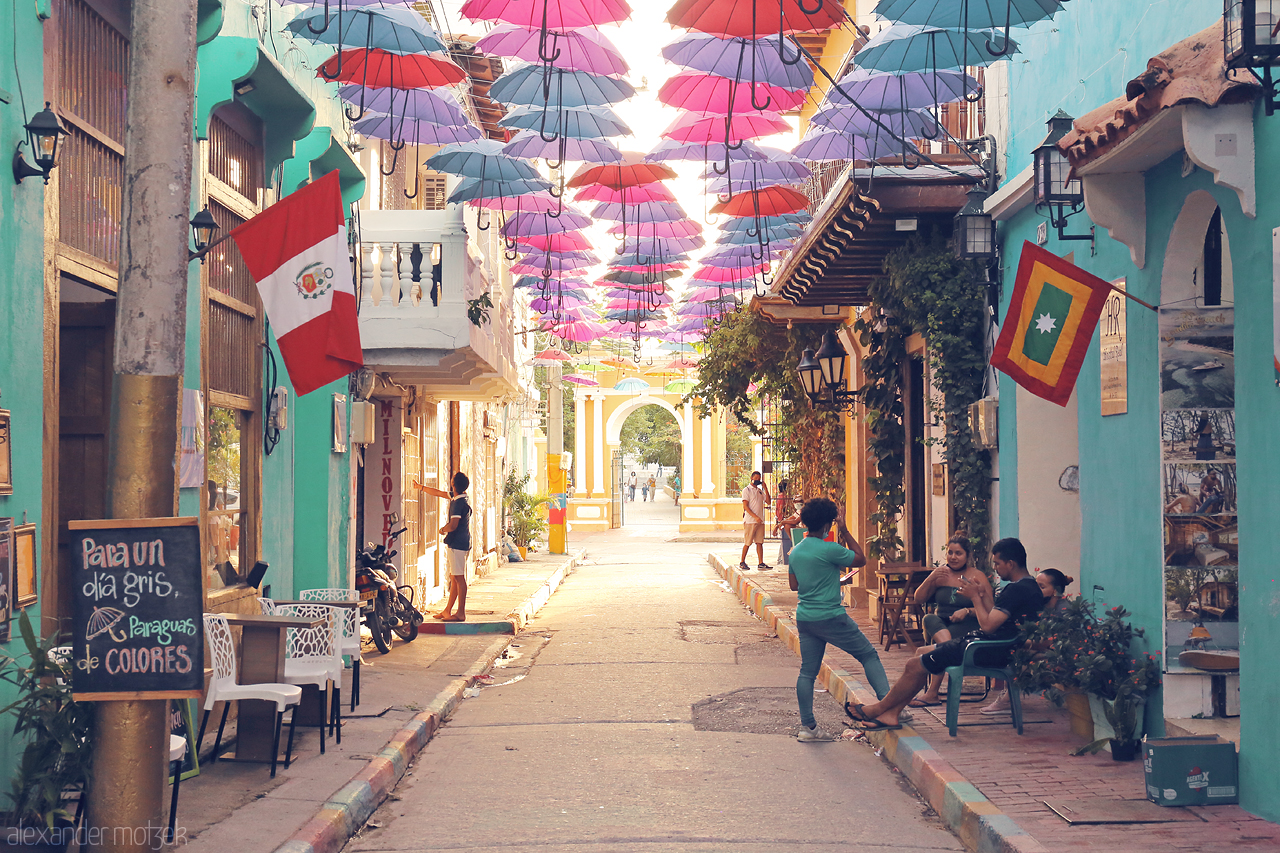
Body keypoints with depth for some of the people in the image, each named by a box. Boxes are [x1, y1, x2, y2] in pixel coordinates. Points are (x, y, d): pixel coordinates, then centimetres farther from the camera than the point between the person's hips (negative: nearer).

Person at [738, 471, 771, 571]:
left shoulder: (760, 491, 17)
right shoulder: (747, 490, -2)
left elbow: (768, 501, 10)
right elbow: (745, 506, -10)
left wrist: (765, 488, 1)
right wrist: (755, 517, -19)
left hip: (760, 521, 6)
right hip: (750, 521, -6)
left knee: (759, 543, 3)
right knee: (747, 543, -2)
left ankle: (761, 564, 3)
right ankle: (742, 562, 9)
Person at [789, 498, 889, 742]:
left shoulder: (795, 552, 7)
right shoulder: (830, 550, -14)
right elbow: (861, 559, -2)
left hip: (805, 618, 7)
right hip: (831, 617, -7)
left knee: (807, 671, 9)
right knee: (869, 655, 5)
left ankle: (807, 727, 11)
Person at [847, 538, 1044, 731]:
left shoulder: (1017, 589, -19)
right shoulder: (1029, 586, 15)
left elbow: (988, 626, -22)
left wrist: (975, 597, -9)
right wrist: (985, 596, 4)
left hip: (991, 652, -11)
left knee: (915, 665, -8)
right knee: (922, 652, 12)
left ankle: (878, 709, 9)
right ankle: (891, 714, 7)